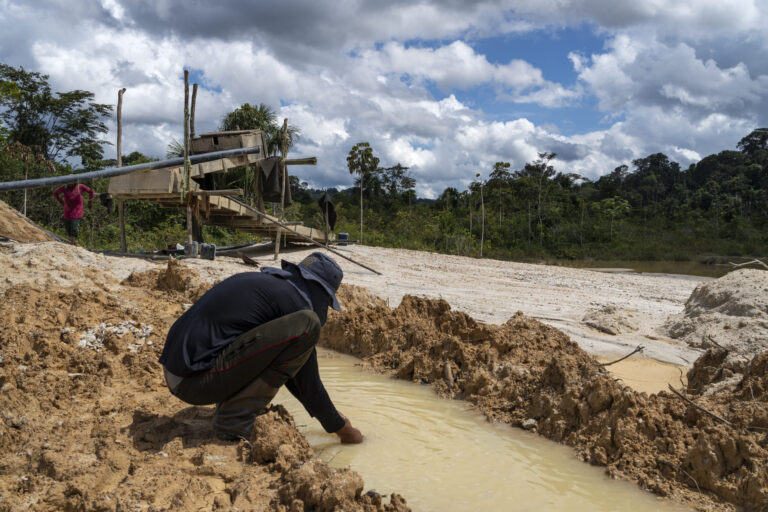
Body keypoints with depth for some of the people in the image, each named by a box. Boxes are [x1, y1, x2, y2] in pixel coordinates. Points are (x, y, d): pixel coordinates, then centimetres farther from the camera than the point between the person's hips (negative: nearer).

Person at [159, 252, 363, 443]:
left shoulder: (259, 280, 20)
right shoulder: (294, 301, -7)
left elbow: (281, 364, 30)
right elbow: (308, 382, -1)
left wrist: (320, 410, 36)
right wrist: (340, 426, 15)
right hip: (197, 380, -10)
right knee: (306, 324, -16)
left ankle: (227, 402, 12)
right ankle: (234, 417, -9)